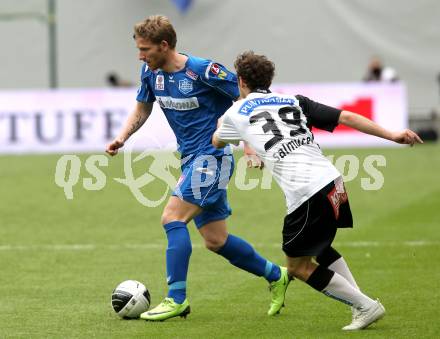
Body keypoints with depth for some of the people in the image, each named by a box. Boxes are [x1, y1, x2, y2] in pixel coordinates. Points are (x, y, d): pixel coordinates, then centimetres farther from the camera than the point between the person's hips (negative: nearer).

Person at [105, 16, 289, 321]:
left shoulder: (203, 70, -19)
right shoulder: (151, 72, 2)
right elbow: (142, 108, 18)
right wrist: (122, 138, 2)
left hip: (211, 157, -8)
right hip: (191, 158, 8)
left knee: (172, 217, -19)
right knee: (215, 240, 11)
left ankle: (176, 299, -13)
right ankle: (275, 276, 28)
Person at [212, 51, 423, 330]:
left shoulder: (236, 114, 12)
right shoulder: (294, 101, 19)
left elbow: (216, 142, 35)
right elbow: (345, 117, 9)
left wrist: (221, 123, 58)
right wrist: (391, 135, 8)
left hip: (305, 196, -6)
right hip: (332, 181, 6)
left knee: (298, 266, 10)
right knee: (319, 247, 29)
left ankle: (366, 307, 5)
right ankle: (361, 302, 21)